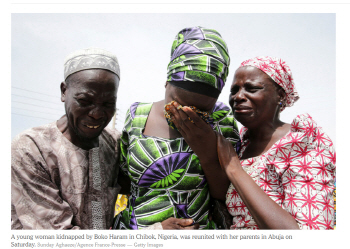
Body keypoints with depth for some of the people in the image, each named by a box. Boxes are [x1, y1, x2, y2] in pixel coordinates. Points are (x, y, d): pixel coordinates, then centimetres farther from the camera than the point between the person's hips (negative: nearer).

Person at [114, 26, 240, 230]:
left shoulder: (221, 119, -11)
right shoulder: (137, 117, -8)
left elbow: (226, 195, -8)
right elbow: (121, 181, 1)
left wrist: (208, 155, -25)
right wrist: (156, 227, -11)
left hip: (202, 227, 0)